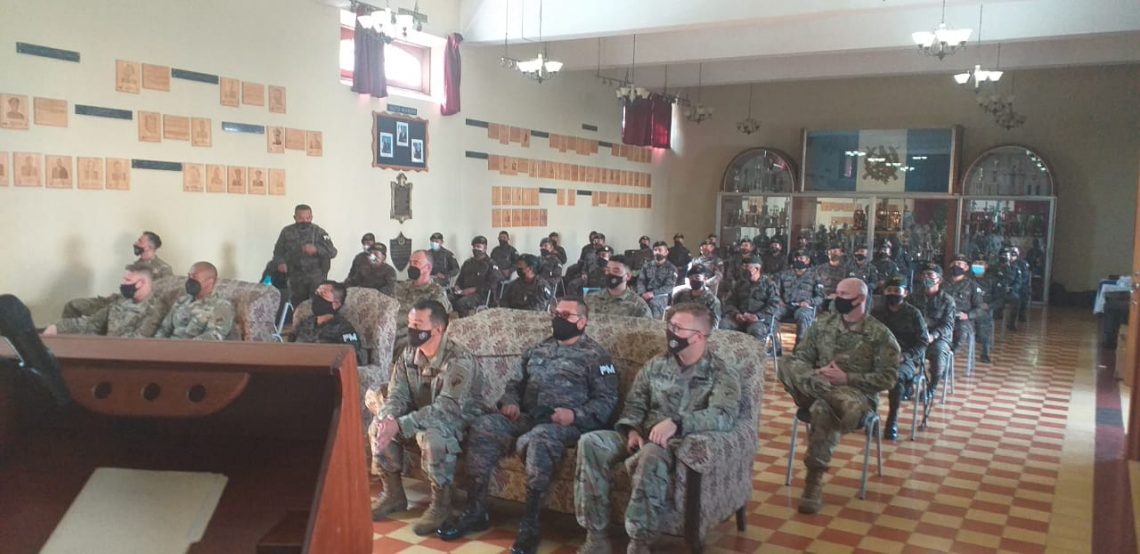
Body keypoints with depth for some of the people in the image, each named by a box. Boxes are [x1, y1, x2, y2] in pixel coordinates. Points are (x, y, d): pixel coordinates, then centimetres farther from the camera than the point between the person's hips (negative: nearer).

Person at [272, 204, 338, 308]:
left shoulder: (319, 232, -2)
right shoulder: (287, 232, 4)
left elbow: (332, 252, -8)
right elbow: (278, 251, 12)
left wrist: (316, 249, -26)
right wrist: (280, 262, -10)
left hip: (316, 279, -2)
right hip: (296, 279, 2)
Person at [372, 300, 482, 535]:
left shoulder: (459, 360, -25)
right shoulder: (408, 354, -3)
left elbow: (446, 409, -33)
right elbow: (397, 394, -8)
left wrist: (400, 425, -40)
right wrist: (387, 418, -32)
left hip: (459, 418, -7)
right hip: (423, 416, 7)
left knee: (432, 435, -36)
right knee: (381, 425, -15)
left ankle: (441, 504, -15)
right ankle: (393, 494, 3)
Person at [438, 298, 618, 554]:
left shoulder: (596, 355, 5)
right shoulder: (537, 350, 23)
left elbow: (607, 400, -3)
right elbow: (514, 383, 27)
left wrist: (575, 415, -19)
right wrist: (509, 402, 4)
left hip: (568, 424, -6)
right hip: (527, 417, 6)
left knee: (537, 439, -38)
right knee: (483, 427, -18)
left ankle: (530, 524, -29)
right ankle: (475, 511, -14)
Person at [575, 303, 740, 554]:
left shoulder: (722, 373, -2)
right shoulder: (655, 365, 15)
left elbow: (724, 415, -18)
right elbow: (634, 404, 15)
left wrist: (677, 423, -32)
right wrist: (632, 430, -8)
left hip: (682, 442, -5)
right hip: (645, 436, 5)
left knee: (651, 455, -40)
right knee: (590, 442, -21)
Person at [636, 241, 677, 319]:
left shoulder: (671, 268, 6)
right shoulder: (647, 266, 17)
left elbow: (669, 287, -5)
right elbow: (640, 281, 7)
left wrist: (653, 293, -17)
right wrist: (643, 294, -13)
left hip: (661, 295, -3)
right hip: (646, 294, 3)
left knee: (654, 303, -36)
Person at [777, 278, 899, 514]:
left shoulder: (880, 334, -1)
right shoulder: (823, 323, 10)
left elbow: (888, 377, -6)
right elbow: (799, 358, 7)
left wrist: (846, 379, -16)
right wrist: (816, 374, -15)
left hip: (859, 394, -3)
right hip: (818, 386, 3)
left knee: (823, 409, -38)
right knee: (786, 368, -26)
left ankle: (814, 479, -26)